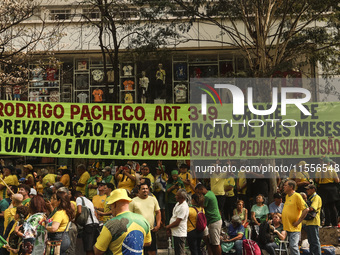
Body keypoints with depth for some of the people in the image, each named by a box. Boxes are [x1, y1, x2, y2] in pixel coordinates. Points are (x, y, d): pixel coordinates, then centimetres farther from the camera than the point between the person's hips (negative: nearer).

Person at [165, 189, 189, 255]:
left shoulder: (184, 207, -20)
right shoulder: (177, 204, 12)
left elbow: (177, 222, -20)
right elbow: (173, 218, 18)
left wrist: (167, 227, -5)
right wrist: (169, 229, 11)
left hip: (179, 234, -10)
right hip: (175, 233, 10)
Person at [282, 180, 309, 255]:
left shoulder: (297, 196, -11)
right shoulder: (287, 196, 15)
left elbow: (306, 209, -16)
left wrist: (298, 222, -15)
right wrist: (282, 220, 16)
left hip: (294, 228, -8)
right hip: (287, 227, 8)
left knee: (293, 246, -15)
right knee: (291, 246, 13)